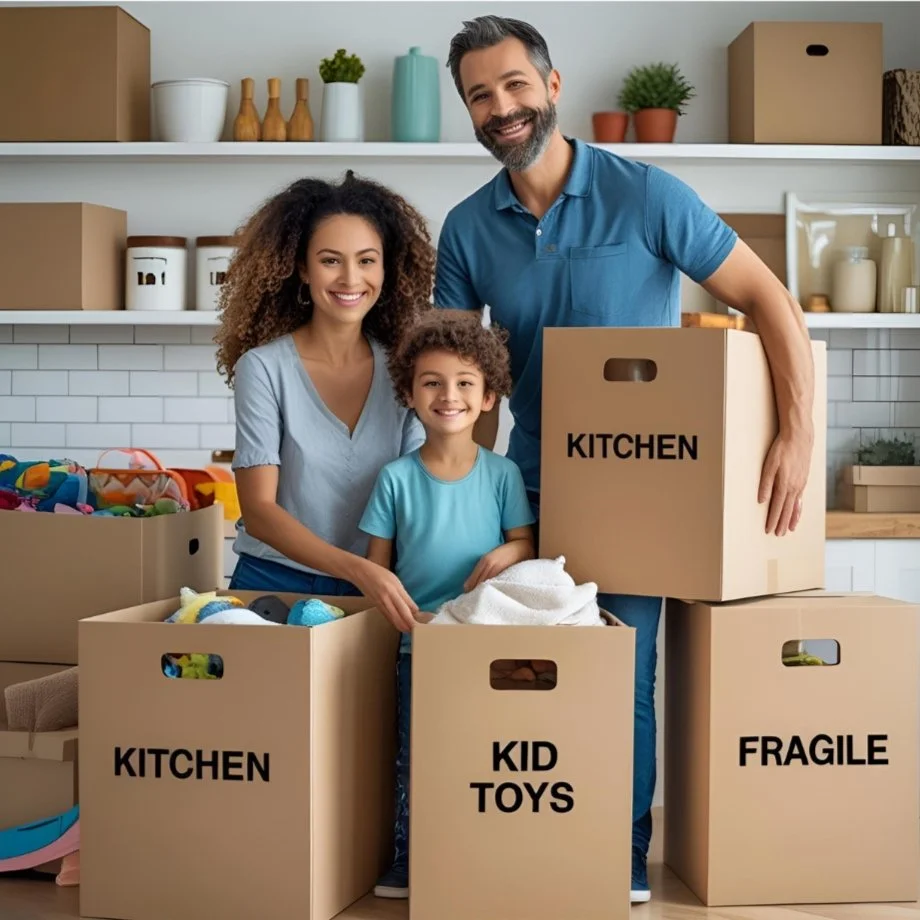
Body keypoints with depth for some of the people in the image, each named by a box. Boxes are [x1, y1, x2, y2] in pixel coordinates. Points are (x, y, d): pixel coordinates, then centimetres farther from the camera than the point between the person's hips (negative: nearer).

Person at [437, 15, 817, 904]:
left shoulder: (645, 194, -11)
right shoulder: (467, 228, 0)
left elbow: (768, 300, -12)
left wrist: (797, 433, -23)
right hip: (531, 488, 3)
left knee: (621, 669, -4)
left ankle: (626, 856, 16)